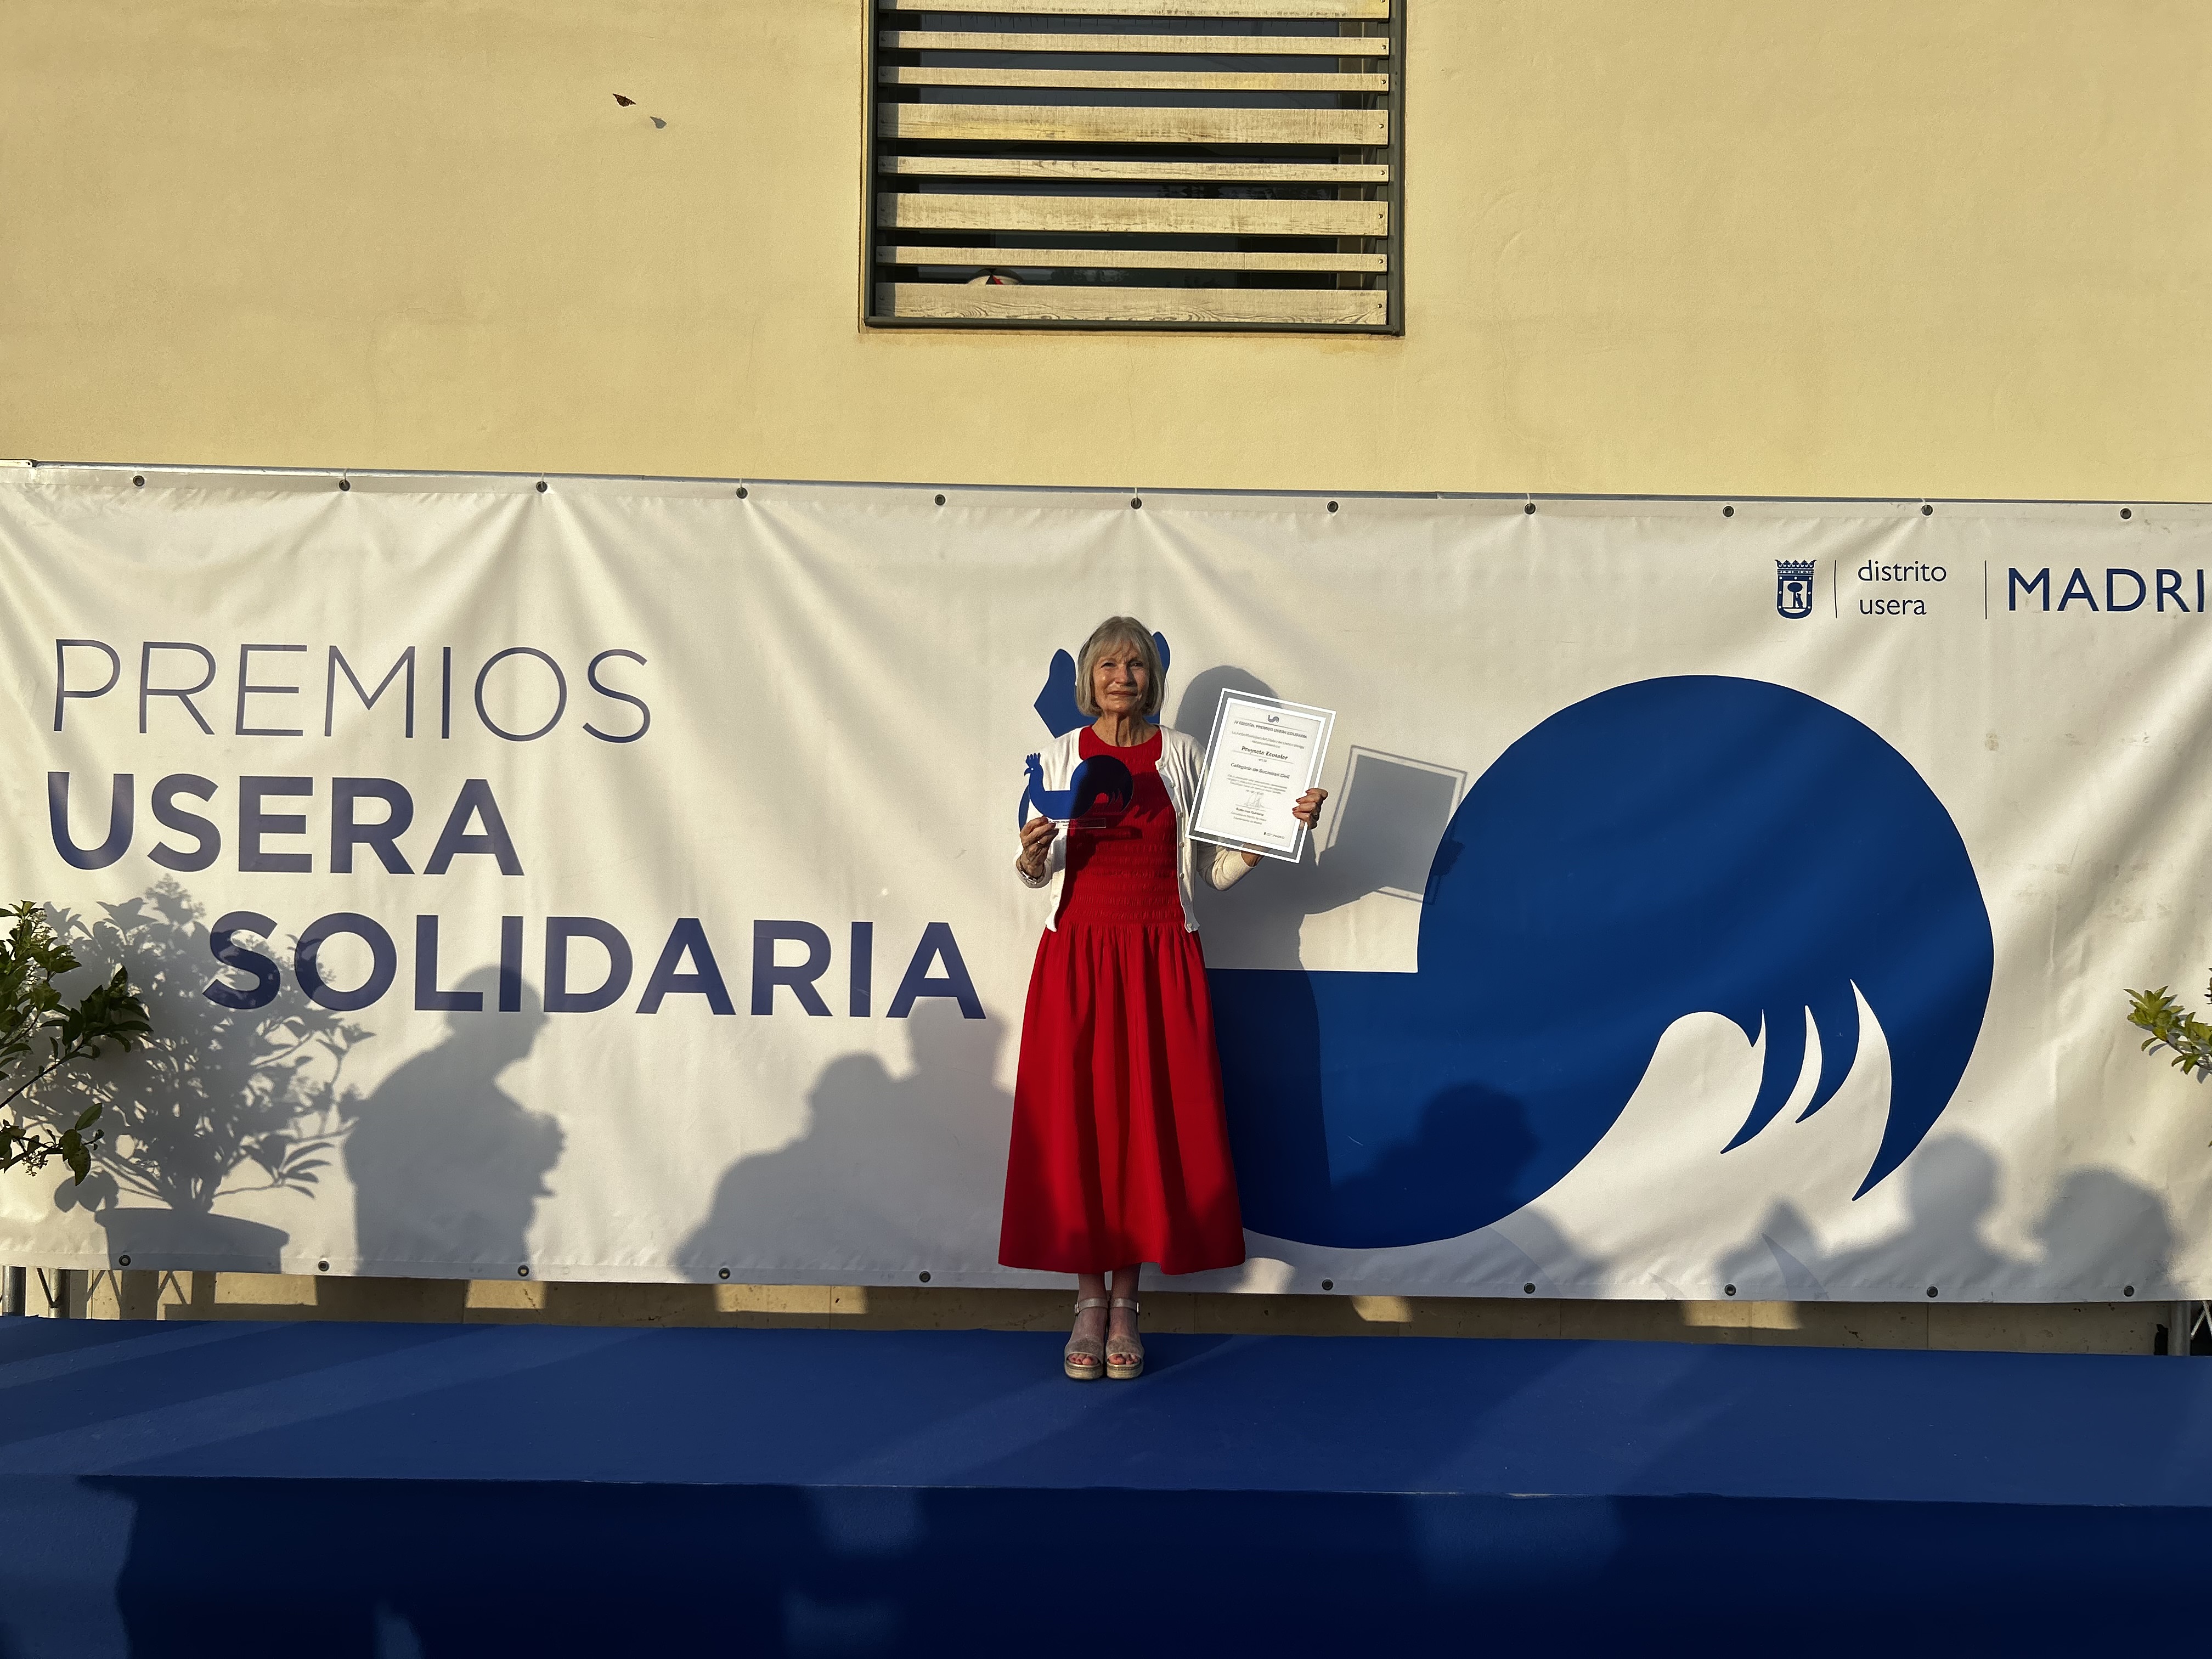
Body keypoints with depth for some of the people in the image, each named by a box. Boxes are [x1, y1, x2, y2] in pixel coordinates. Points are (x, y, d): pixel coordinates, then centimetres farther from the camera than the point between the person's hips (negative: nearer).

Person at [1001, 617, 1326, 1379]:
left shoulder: (1183, 754, 5)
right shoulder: (1061, 756, 6)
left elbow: (1217, 868, 5)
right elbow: (1036, 873, 11)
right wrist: (1033, 851, -11)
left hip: (1161, 961, 0)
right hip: (1078, 957, 0)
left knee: (1151, 1122, 1)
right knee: (1075, 1119, 0)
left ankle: (1126, 1302, 13)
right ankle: (1089, 1300, 12)